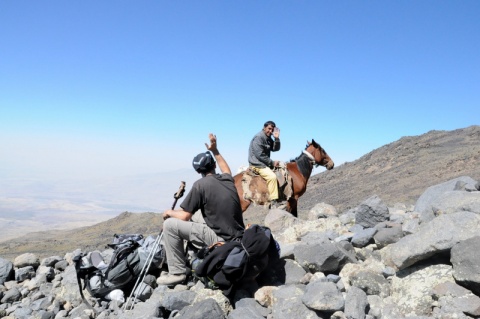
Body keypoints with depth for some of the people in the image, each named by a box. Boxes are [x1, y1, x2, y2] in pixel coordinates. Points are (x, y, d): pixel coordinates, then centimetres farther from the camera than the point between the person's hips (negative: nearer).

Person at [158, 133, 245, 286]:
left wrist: (169, 212, 12)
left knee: (170, 224, -2)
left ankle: (177, 272, 3)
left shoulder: (200, 184, -9)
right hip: (238, 237, 8)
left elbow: (184, 216, -7)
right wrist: (215, 151, 37)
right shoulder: (227, 179, 9)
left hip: (221, 239, -8)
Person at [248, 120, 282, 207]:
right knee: (272, 176, -29)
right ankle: (274, 202, -27)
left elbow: (275, 149, 8)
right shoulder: (258, 137, -16)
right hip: (257, 164, -10)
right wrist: (272, 162, -15)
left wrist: (276, 138, -7)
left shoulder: (268, 138, 13)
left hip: (265, 163, 10)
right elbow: (260, 155, -21)